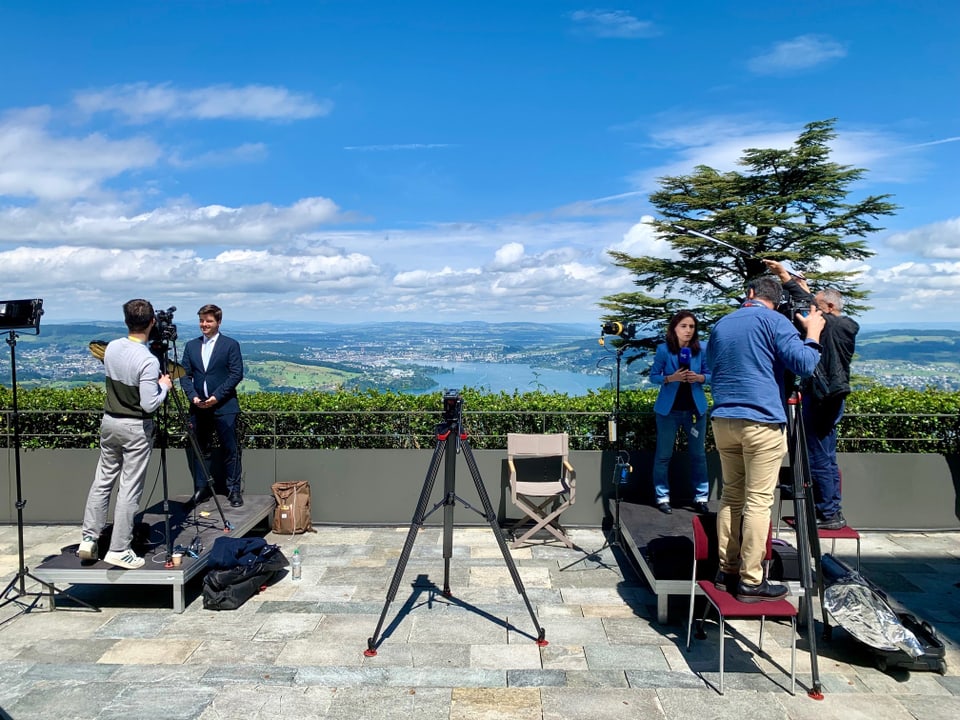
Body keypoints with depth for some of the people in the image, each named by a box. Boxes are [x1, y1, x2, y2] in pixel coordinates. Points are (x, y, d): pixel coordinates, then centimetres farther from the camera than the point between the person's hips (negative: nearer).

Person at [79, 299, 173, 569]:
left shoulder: (111, 348, -1)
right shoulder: (148, 361, -22)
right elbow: (149, 405, -22)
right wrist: (164, 386, -6)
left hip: (109, 421, 7)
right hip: (136, 428, -6)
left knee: (102, 480, 16)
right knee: (129, 489, 1)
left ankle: (88, 539, 19)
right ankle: (119, 550, 7)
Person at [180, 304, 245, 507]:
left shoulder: (231, 345, 0)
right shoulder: (191, 346, 12)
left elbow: (236, 374, -6)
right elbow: (185, 375, 9)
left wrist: (217, 396, -14)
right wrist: (193, 396, -7)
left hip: (224, 406, -4)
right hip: (198, 406, 4)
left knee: (230, 449, 1)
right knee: (199, 449, 9)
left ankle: (234, 490, 10)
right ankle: (201, 489, 20)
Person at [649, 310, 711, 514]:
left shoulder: (700, 350, 1)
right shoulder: (663, 349, -5)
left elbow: (710, 374, 7)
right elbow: (653, 376, -3)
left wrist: (699, 377, -15)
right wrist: (671, 378, -21)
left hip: (695, 408, 2)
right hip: (669, 409, -2)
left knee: (698, 454, 8)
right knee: (664, 454, 3)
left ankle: (701, 497, 18)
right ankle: (662, 497, 13)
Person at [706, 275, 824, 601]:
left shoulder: (721, 324, 14)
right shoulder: (774, 321, -4)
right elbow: (805, 364, -11)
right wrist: (813, 333, 4)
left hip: (723, 420, 6)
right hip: (761, 422, -6)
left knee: (731, 497, 13)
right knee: (758, 501, -2)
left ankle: (727, 571, 17)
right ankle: (751, 581, 0)